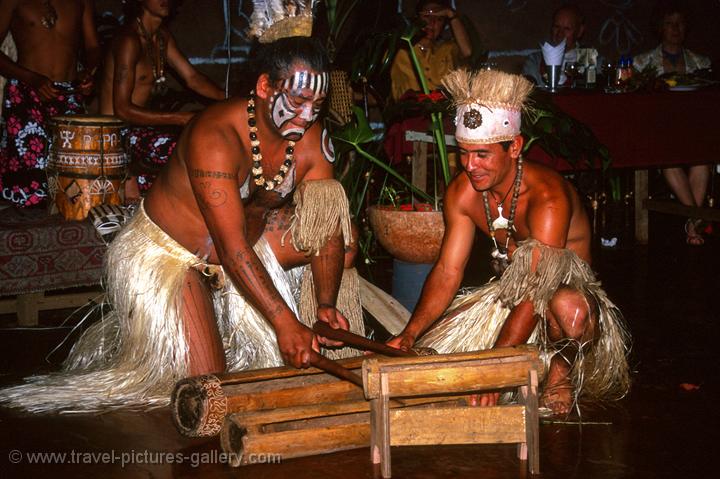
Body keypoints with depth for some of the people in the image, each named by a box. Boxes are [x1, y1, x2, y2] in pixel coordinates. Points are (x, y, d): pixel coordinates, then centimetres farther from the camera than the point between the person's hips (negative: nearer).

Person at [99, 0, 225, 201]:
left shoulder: (162, 36, 9)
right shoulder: (129, 39, -18)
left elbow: (192, 77, 8)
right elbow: (122, 109, -22)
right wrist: (180, 118, -25)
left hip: (138, 127, 9)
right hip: (116, 131, -9)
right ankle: (129, 178, -6)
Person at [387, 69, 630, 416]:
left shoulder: (547, 198, -31)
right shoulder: (462, 192, -10)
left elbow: (533, 293, -36)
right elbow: (447, 271, -9)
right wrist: (410, 334, -24)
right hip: (508, 290, 7)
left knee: (570, 311, -43)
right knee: (432, 347, -7)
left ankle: (562, 366, -7)